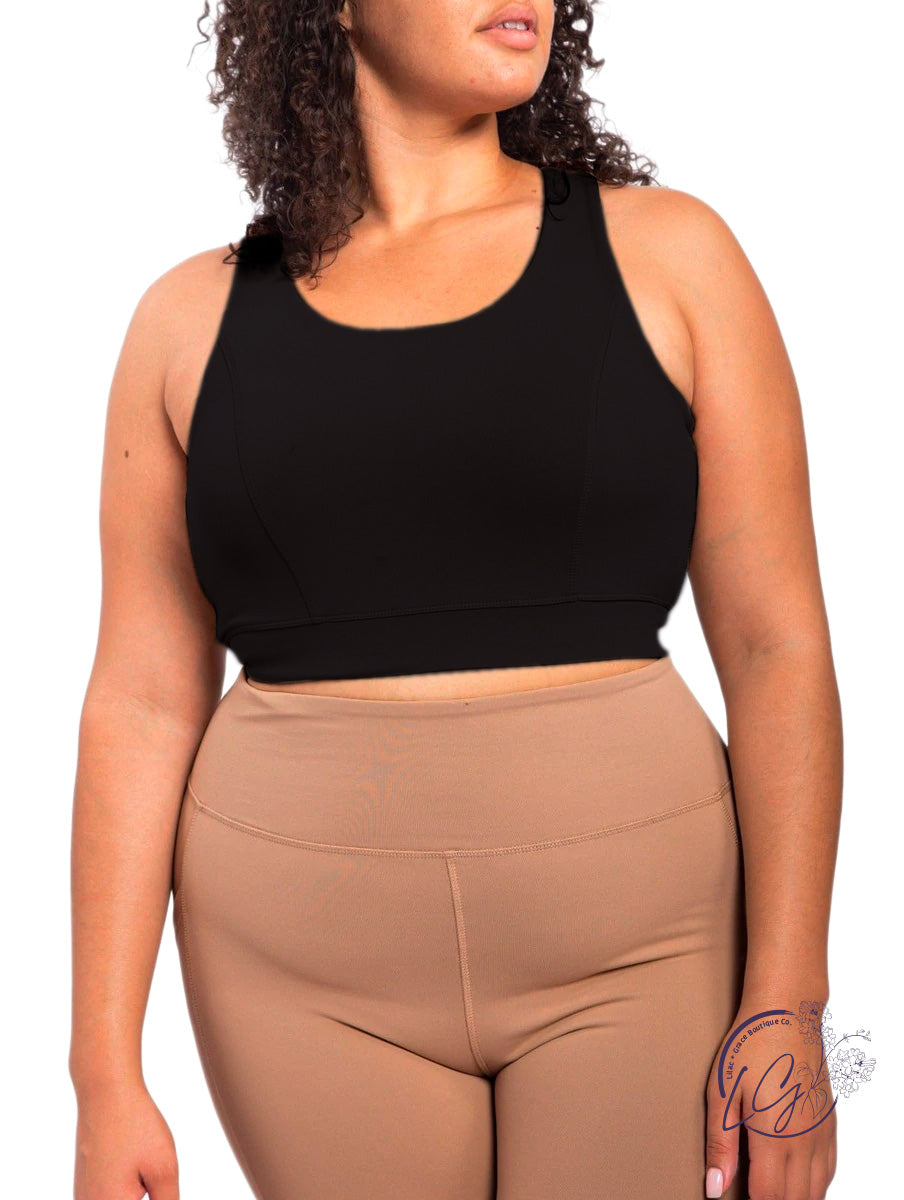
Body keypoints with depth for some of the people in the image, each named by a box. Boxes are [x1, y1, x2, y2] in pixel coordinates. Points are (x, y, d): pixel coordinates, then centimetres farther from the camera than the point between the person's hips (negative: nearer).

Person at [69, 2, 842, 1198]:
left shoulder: (663, 254, 0)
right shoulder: (195, 320, 3)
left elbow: (777, 648, -2)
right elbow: (142, 700, 1)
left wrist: (787, 1006, -8)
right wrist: (105, 1076, -2)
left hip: (633, 937, 0)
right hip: (308, 960, 1)